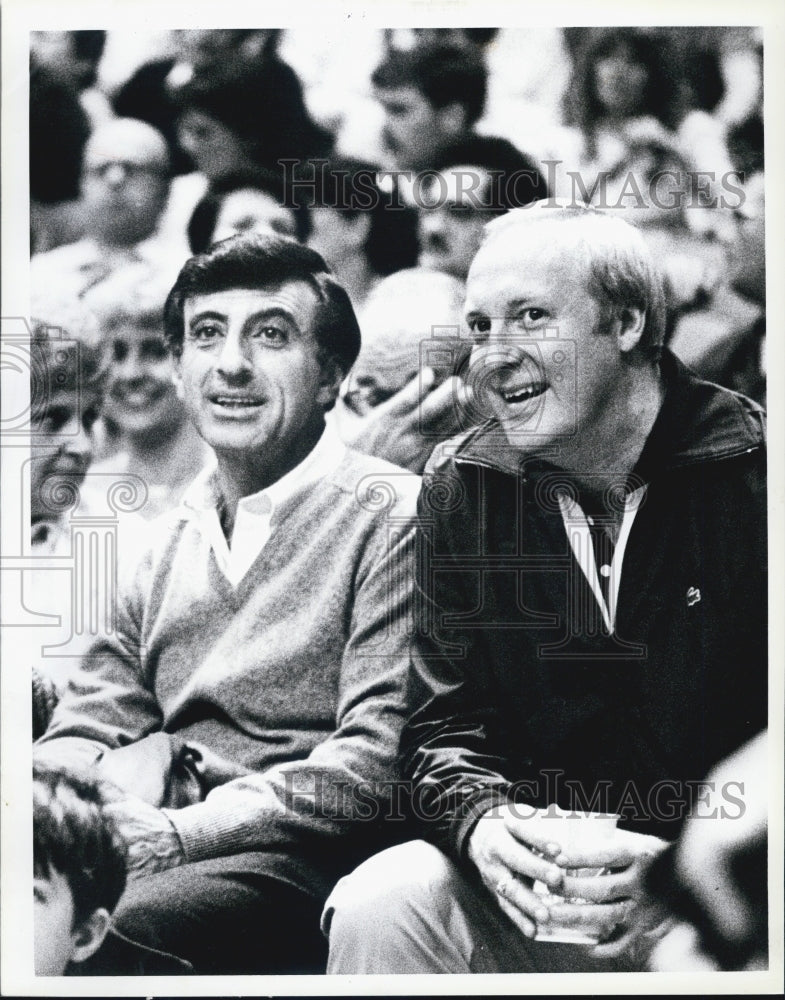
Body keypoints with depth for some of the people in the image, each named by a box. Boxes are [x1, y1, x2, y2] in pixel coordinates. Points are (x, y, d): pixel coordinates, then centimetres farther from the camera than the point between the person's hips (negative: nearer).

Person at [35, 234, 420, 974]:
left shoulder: (390, 519, -1)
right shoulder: (168, 540, 21)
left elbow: (381, 759, -10)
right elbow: (89, 727, 17)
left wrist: (175, 833, -17)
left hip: (307, 860, -5)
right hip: (176, 852, 6)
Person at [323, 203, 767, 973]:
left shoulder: (745, 476, -8)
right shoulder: (462, 489, 6)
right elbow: (445, 723, 6)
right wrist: (484, 818, -16)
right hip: (541, 873, 4)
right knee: (375, 913, -22)